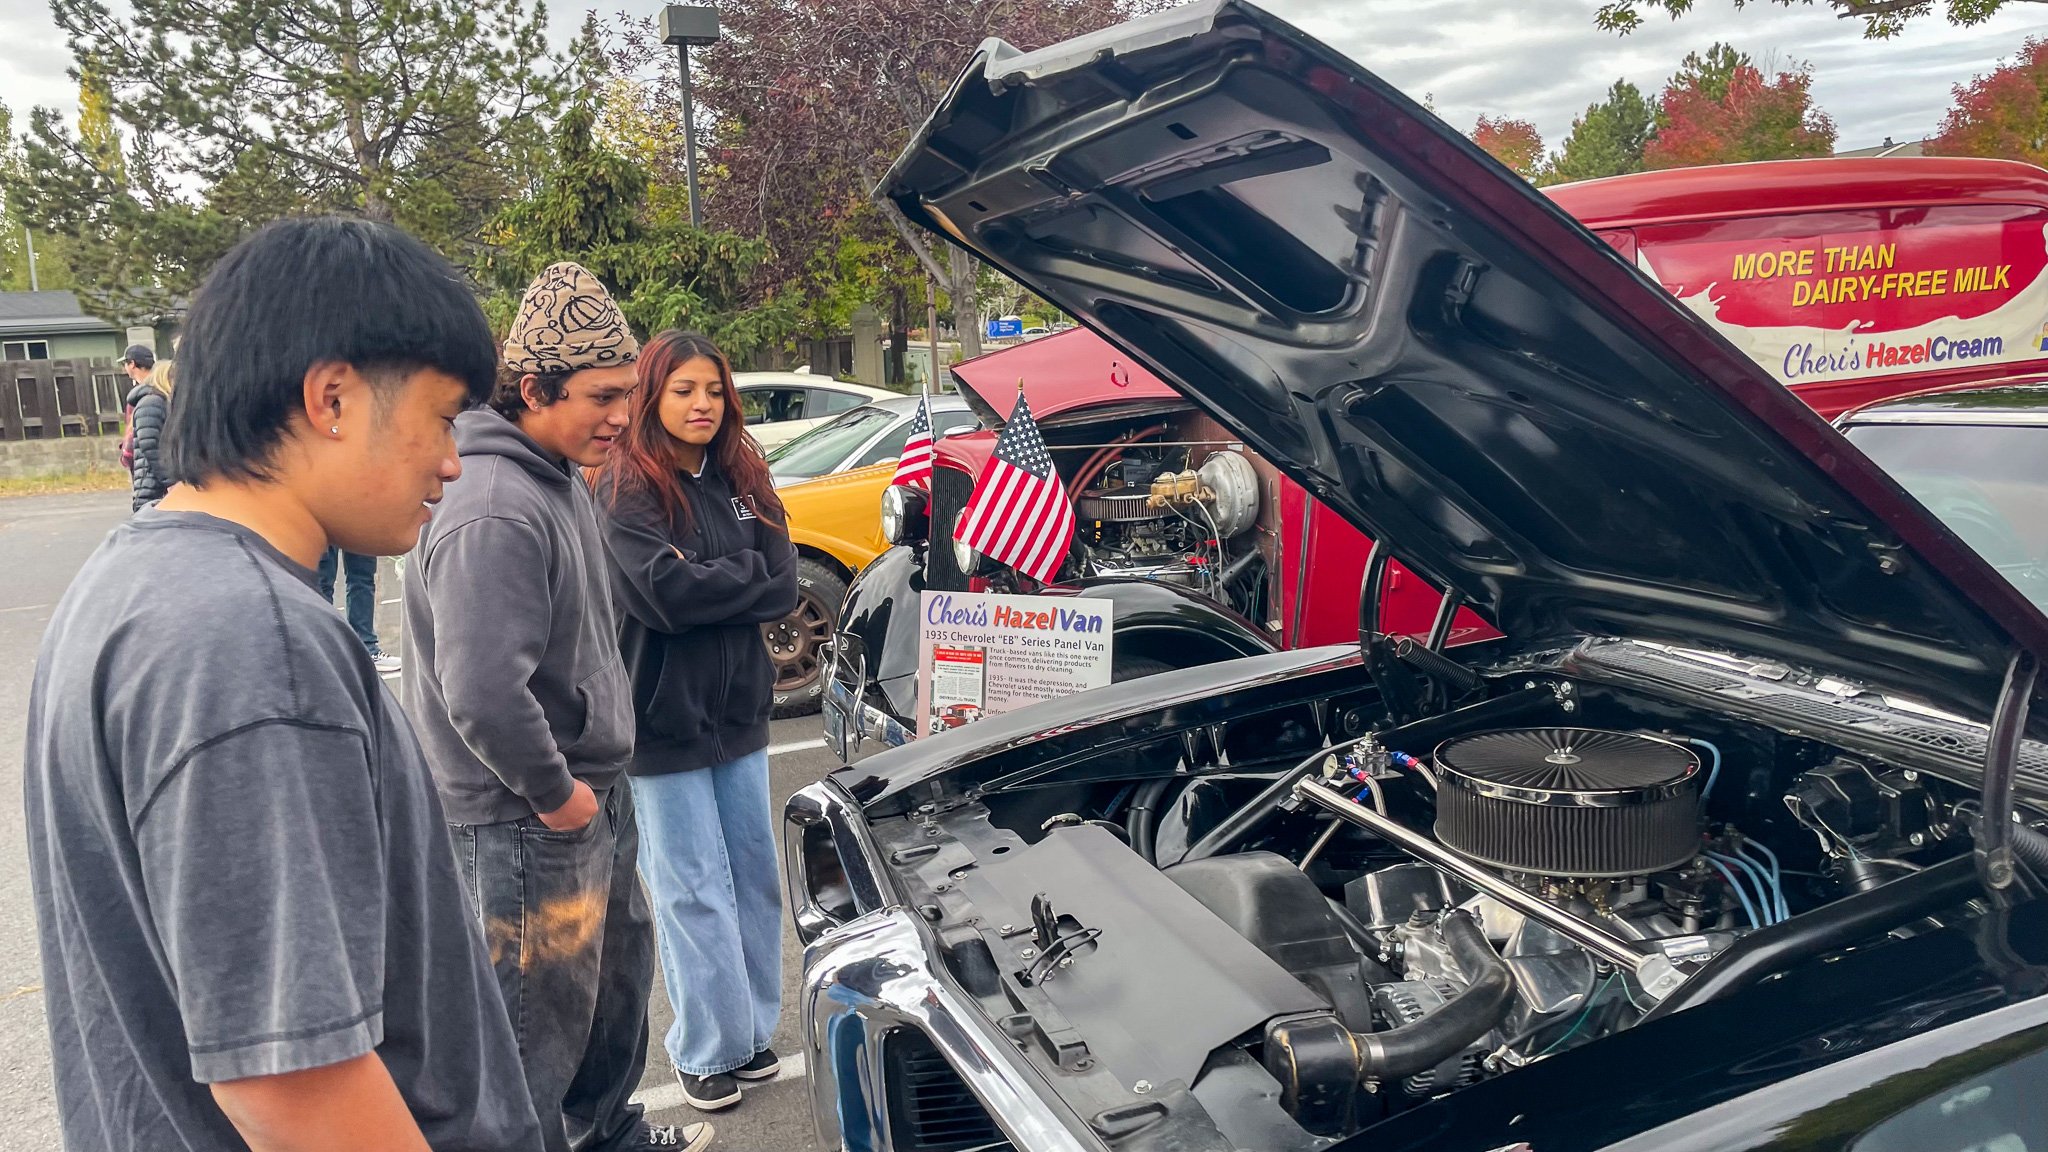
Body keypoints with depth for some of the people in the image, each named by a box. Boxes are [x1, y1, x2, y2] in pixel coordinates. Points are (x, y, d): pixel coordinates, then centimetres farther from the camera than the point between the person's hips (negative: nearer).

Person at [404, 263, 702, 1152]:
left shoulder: (564, 482, 7)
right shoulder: (495, 512, -26)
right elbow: (482, 693, -33)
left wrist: (601, 775, 14)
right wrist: (555, 792, -19)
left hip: (594, 796, 11)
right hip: (526, 823, -10)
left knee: (619, 969, 25)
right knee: (541, 1024, 5)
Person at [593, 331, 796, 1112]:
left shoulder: (743, 479, 7)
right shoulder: (625, 490, -9)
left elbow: (786, 589, -1)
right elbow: (662, 594, -22)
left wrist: (705, 583, -15)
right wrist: (746, 577, -10)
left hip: (738, 709, 6)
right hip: (663, 719, -5)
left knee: (754, 876, 11)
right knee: (695, 890, 2)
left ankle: (752, 1029, 25)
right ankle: (708, 1050, 15)